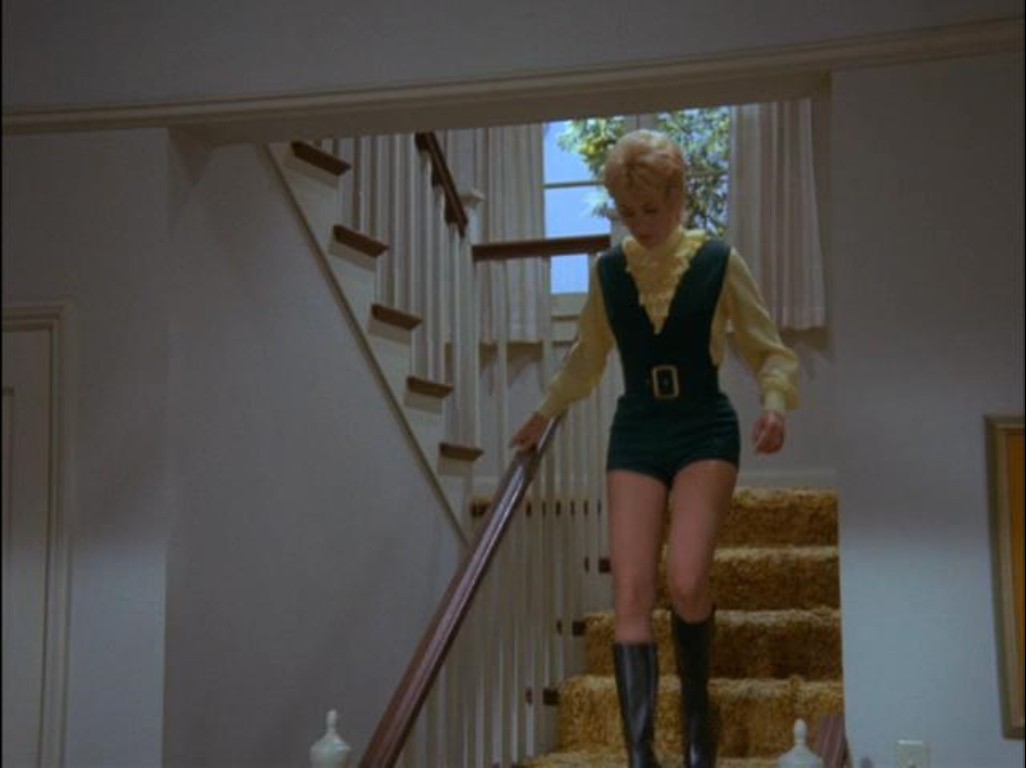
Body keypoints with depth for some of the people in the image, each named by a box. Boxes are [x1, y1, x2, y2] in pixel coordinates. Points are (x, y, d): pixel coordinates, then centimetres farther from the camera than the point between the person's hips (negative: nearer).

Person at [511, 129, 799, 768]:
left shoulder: (719, 262, -2)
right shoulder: (608, 271, 7)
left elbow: (770, 351, 3)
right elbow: (587, 357, 23)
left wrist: (775, 403, -16)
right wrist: (544, 415, 28)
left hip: (705, 432, -3)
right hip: (636, 435, 3)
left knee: (686, 582, -20)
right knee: (630, 593, -10)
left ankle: (698, 710, 9)